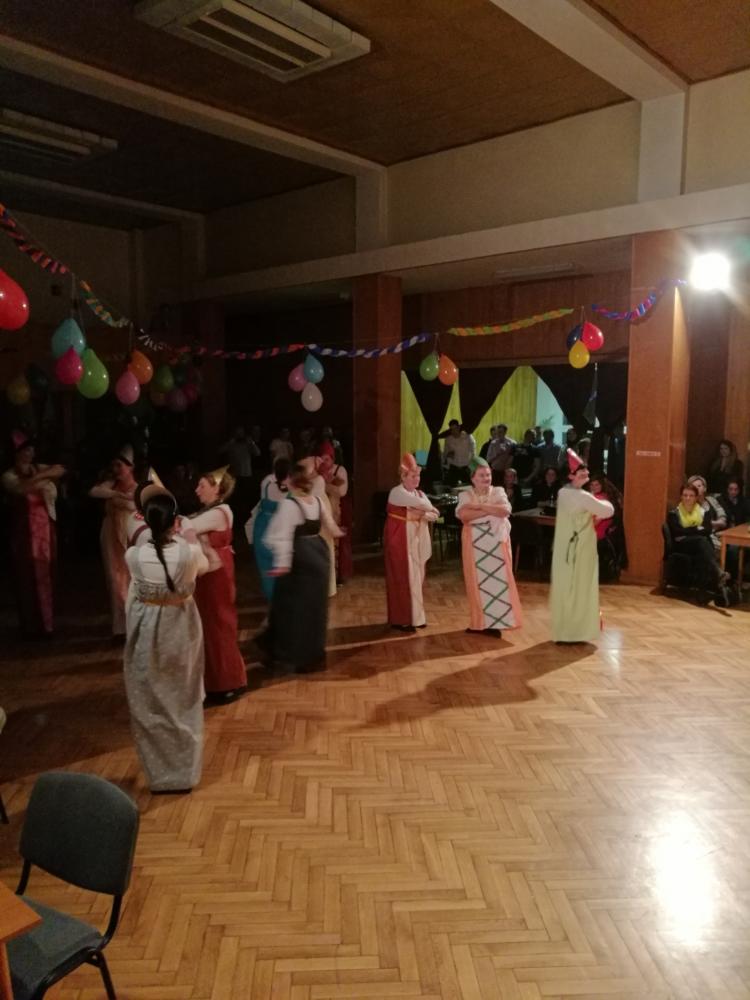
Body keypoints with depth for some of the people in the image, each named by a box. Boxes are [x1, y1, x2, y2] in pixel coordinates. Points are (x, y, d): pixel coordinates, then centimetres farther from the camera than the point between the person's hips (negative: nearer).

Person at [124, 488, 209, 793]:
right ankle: (185, 773, 28)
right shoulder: (189, 552, -17)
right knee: (183, 702, 18)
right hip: (181, 629, 1)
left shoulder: (134, 555, -16)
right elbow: (204, 566, 7)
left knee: (150, 703, 15)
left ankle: (159, 775, 25)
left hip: (146, 632, 0)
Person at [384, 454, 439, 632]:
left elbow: (434, 515, 0)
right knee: (402, 579, -4)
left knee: (416, 578, 10)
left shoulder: (419, 493, 11)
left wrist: (422, 514, -18)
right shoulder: (396, 492, -11)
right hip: (400, 540, -7)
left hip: (416, 540, 7)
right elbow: (418, 503, -26)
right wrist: (431, 509, -10)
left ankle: (414, 616, 21)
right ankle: (401, 619, 3)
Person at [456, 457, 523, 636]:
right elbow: (463, 515, -18)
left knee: (498, 580, 0)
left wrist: (479, 506, -17)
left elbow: (505, 510, -15)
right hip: (475, 543, 0)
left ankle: (494, 621, 7)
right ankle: (479, 622, 12)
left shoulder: (498, 492, 4)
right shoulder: (466, 495, 1)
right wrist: (491, 510, -18)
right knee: (477, 581, 3)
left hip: (496, 542, 1)